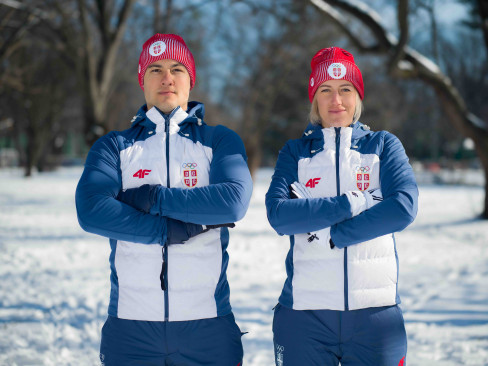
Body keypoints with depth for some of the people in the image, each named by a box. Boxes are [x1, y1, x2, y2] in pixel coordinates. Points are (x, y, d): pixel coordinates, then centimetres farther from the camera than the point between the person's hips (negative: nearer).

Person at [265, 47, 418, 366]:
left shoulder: (384, 145, 9)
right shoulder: (295, 152, 9)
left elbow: (404, 207, -8)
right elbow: (278, 214, -8)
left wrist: (331, 234, -12)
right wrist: (351, 203, -13)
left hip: (375, 309, 0)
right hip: (305, 311, 0)